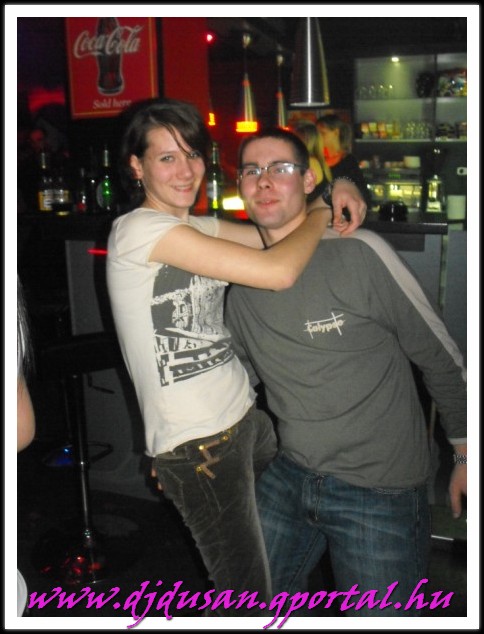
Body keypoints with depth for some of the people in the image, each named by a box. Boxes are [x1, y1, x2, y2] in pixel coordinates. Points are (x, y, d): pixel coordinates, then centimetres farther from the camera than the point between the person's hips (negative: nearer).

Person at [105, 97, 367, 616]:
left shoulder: (198, 228, 11)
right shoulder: (139, 229, -17)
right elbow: (279, 272, -24)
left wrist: (334, 193, -5)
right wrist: (324, 211, -8)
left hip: (244, 418, 9)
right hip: (198, 446, -9)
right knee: (249, 596, 3)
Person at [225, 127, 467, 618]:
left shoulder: (358, 254, -16)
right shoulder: (242, 290, 2)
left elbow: (440, 358, -8)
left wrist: (465, 454, 0)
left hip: (379, 490, -5)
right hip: (288, 477, 6)